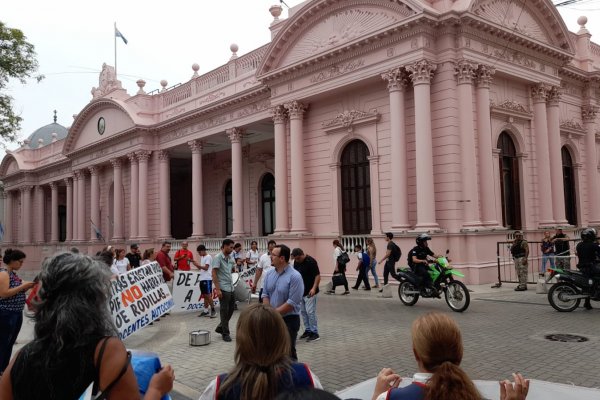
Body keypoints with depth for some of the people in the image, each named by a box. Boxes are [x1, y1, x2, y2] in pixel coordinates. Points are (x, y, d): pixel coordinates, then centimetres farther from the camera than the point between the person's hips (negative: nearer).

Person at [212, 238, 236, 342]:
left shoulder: (230, 258, 10)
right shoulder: (218, 258, -11)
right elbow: (214, 273, -14)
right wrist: (217, 289, -19)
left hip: (231, 288, 8)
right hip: (223, 289, -8)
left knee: (231, 309, 13)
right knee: (224, 311, 1)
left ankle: (220, 327, 28)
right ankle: (225, 333, 12)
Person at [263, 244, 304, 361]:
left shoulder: (295, 276, -17)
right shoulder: (269, 274, 4)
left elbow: (292, 303, -20)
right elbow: (265, 295, 7)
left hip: (289, 320, -6)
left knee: (288, 353, 1)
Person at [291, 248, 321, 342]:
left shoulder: (311, 261, -19)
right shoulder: (296, 262, 3)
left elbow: (318, 276, -20)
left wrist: (314, 288, -32)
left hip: (309, 292, -8)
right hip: (300, 292, 8)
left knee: (310, 312, -8)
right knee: (303, 312, 11)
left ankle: (315, 333, -1)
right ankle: (308, 330, 21)